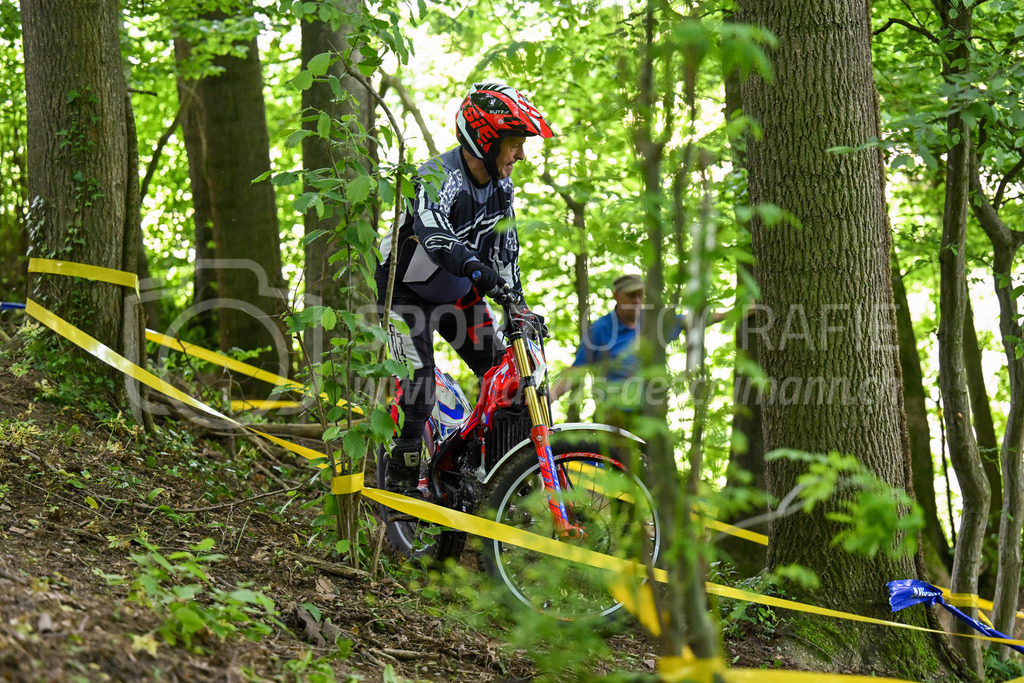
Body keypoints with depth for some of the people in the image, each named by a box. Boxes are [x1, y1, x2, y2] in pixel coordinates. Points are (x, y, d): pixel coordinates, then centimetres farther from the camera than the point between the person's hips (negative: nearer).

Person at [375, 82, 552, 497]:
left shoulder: (501, 188, -5)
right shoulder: (439, 178, -30)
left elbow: (505, 252, 5)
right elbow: (431, 229, -51)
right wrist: (471, 265, -68)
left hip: (458, 294, 7)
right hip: (408, 293, -7)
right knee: (417, 388, -18)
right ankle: (399, 485, -4)